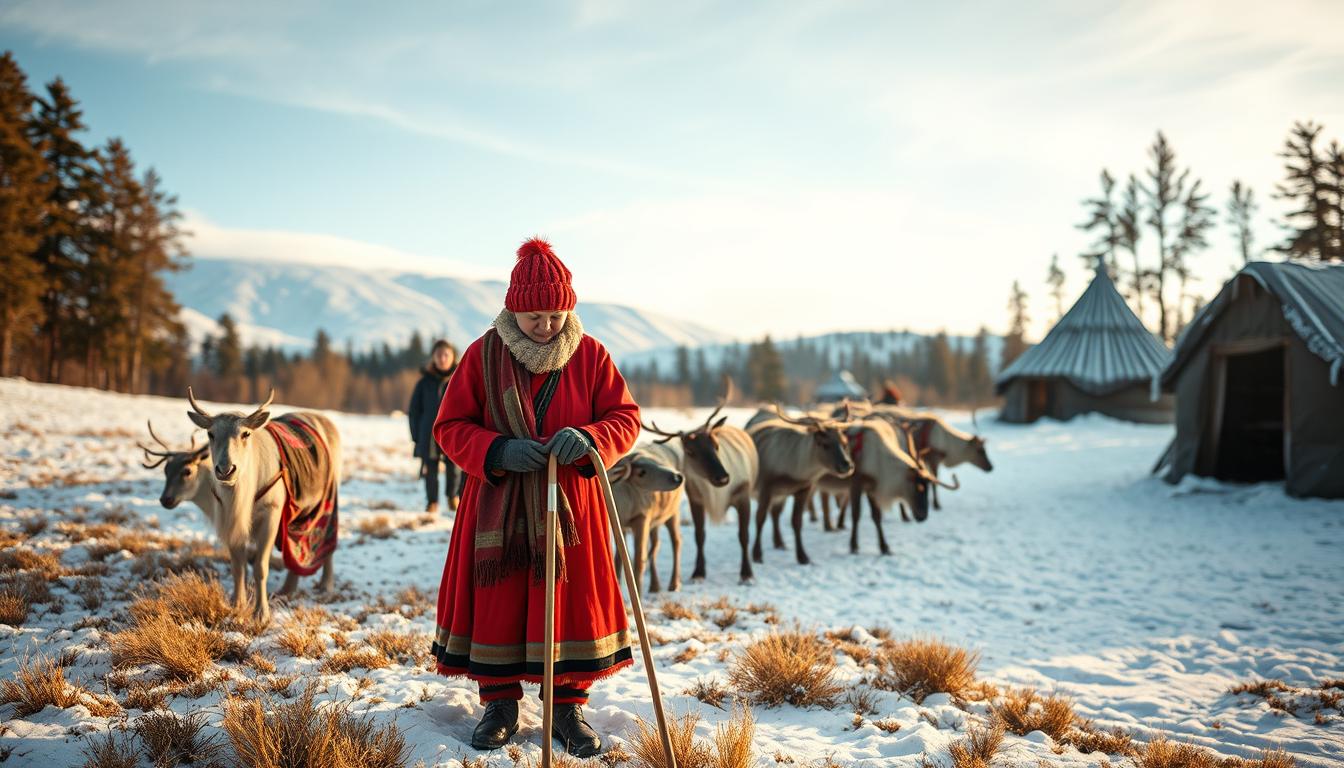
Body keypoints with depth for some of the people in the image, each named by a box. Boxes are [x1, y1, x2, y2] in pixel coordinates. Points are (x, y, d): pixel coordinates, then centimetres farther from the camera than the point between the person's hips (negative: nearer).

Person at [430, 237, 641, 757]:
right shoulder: (483, 354, -3)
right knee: (497, 598, 5)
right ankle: (500, 703, 22)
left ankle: (569, 705, 19)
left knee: (571, 598, 4)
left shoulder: (591, 355, -1)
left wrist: (590, 438, -23)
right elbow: (450, 427, -2)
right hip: (497, 504, 0)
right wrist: (498, 451, -21)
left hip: (570, 504, 0)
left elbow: (625, 418, -1)